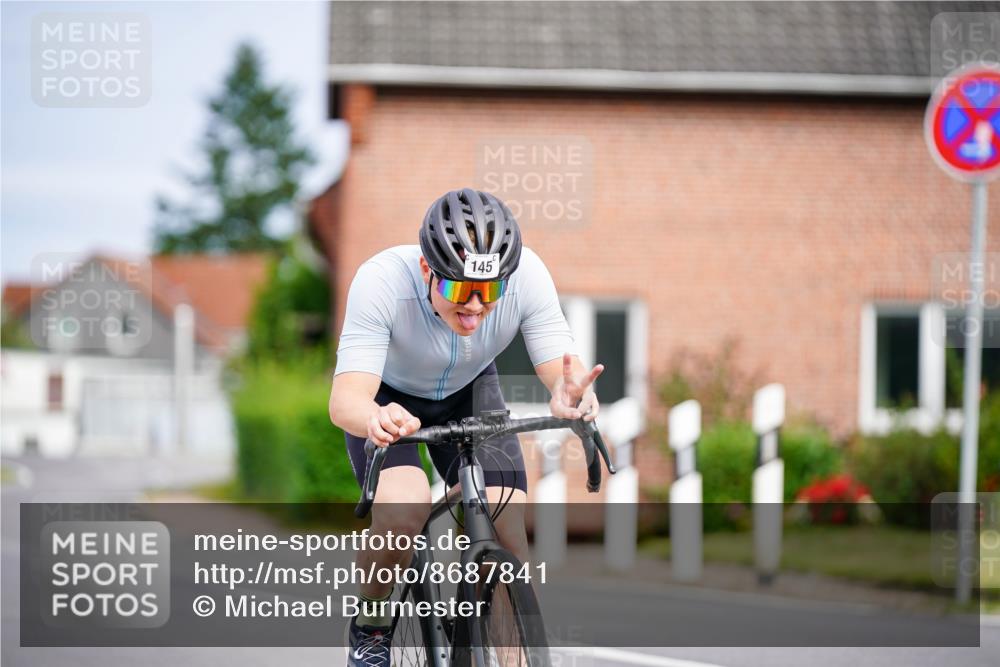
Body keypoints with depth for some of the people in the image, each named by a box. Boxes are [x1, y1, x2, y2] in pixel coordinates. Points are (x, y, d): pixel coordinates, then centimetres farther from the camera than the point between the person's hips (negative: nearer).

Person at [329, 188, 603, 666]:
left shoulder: (526, 275, -31)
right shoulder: (382, 281, -38)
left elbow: (561, 366, -33)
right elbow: (346, 398, -44)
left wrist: (568, 393, -58)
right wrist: (374, 419, -68)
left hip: (469, 393, 3)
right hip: (389, 396, -3)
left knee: (508, 536, -16)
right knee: (402, 514, -30)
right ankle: (370, 627, -2)